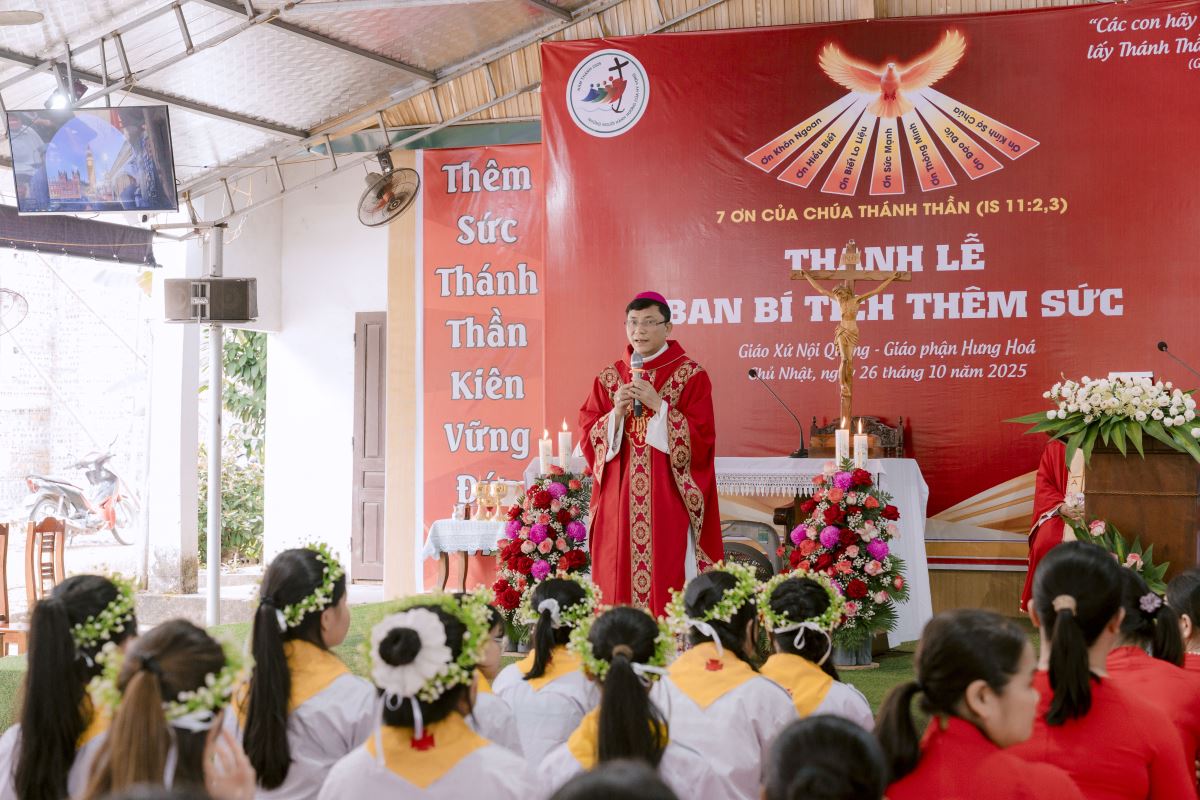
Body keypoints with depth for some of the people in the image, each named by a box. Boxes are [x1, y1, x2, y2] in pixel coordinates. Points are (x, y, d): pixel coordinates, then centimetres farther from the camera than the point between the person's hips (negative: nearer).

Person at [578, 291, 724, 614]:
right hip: (619, 500, 3)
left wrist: (658, 405, -15)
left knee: (667, 579, -5)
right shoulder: (610, 377, 11)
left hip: (668, 499, -3)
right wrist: (616, 413, -11)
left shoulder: (690, 375, 0)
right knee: (618, 578, 2)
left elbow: (701, 439, -7)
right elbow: (588, 437, 7)